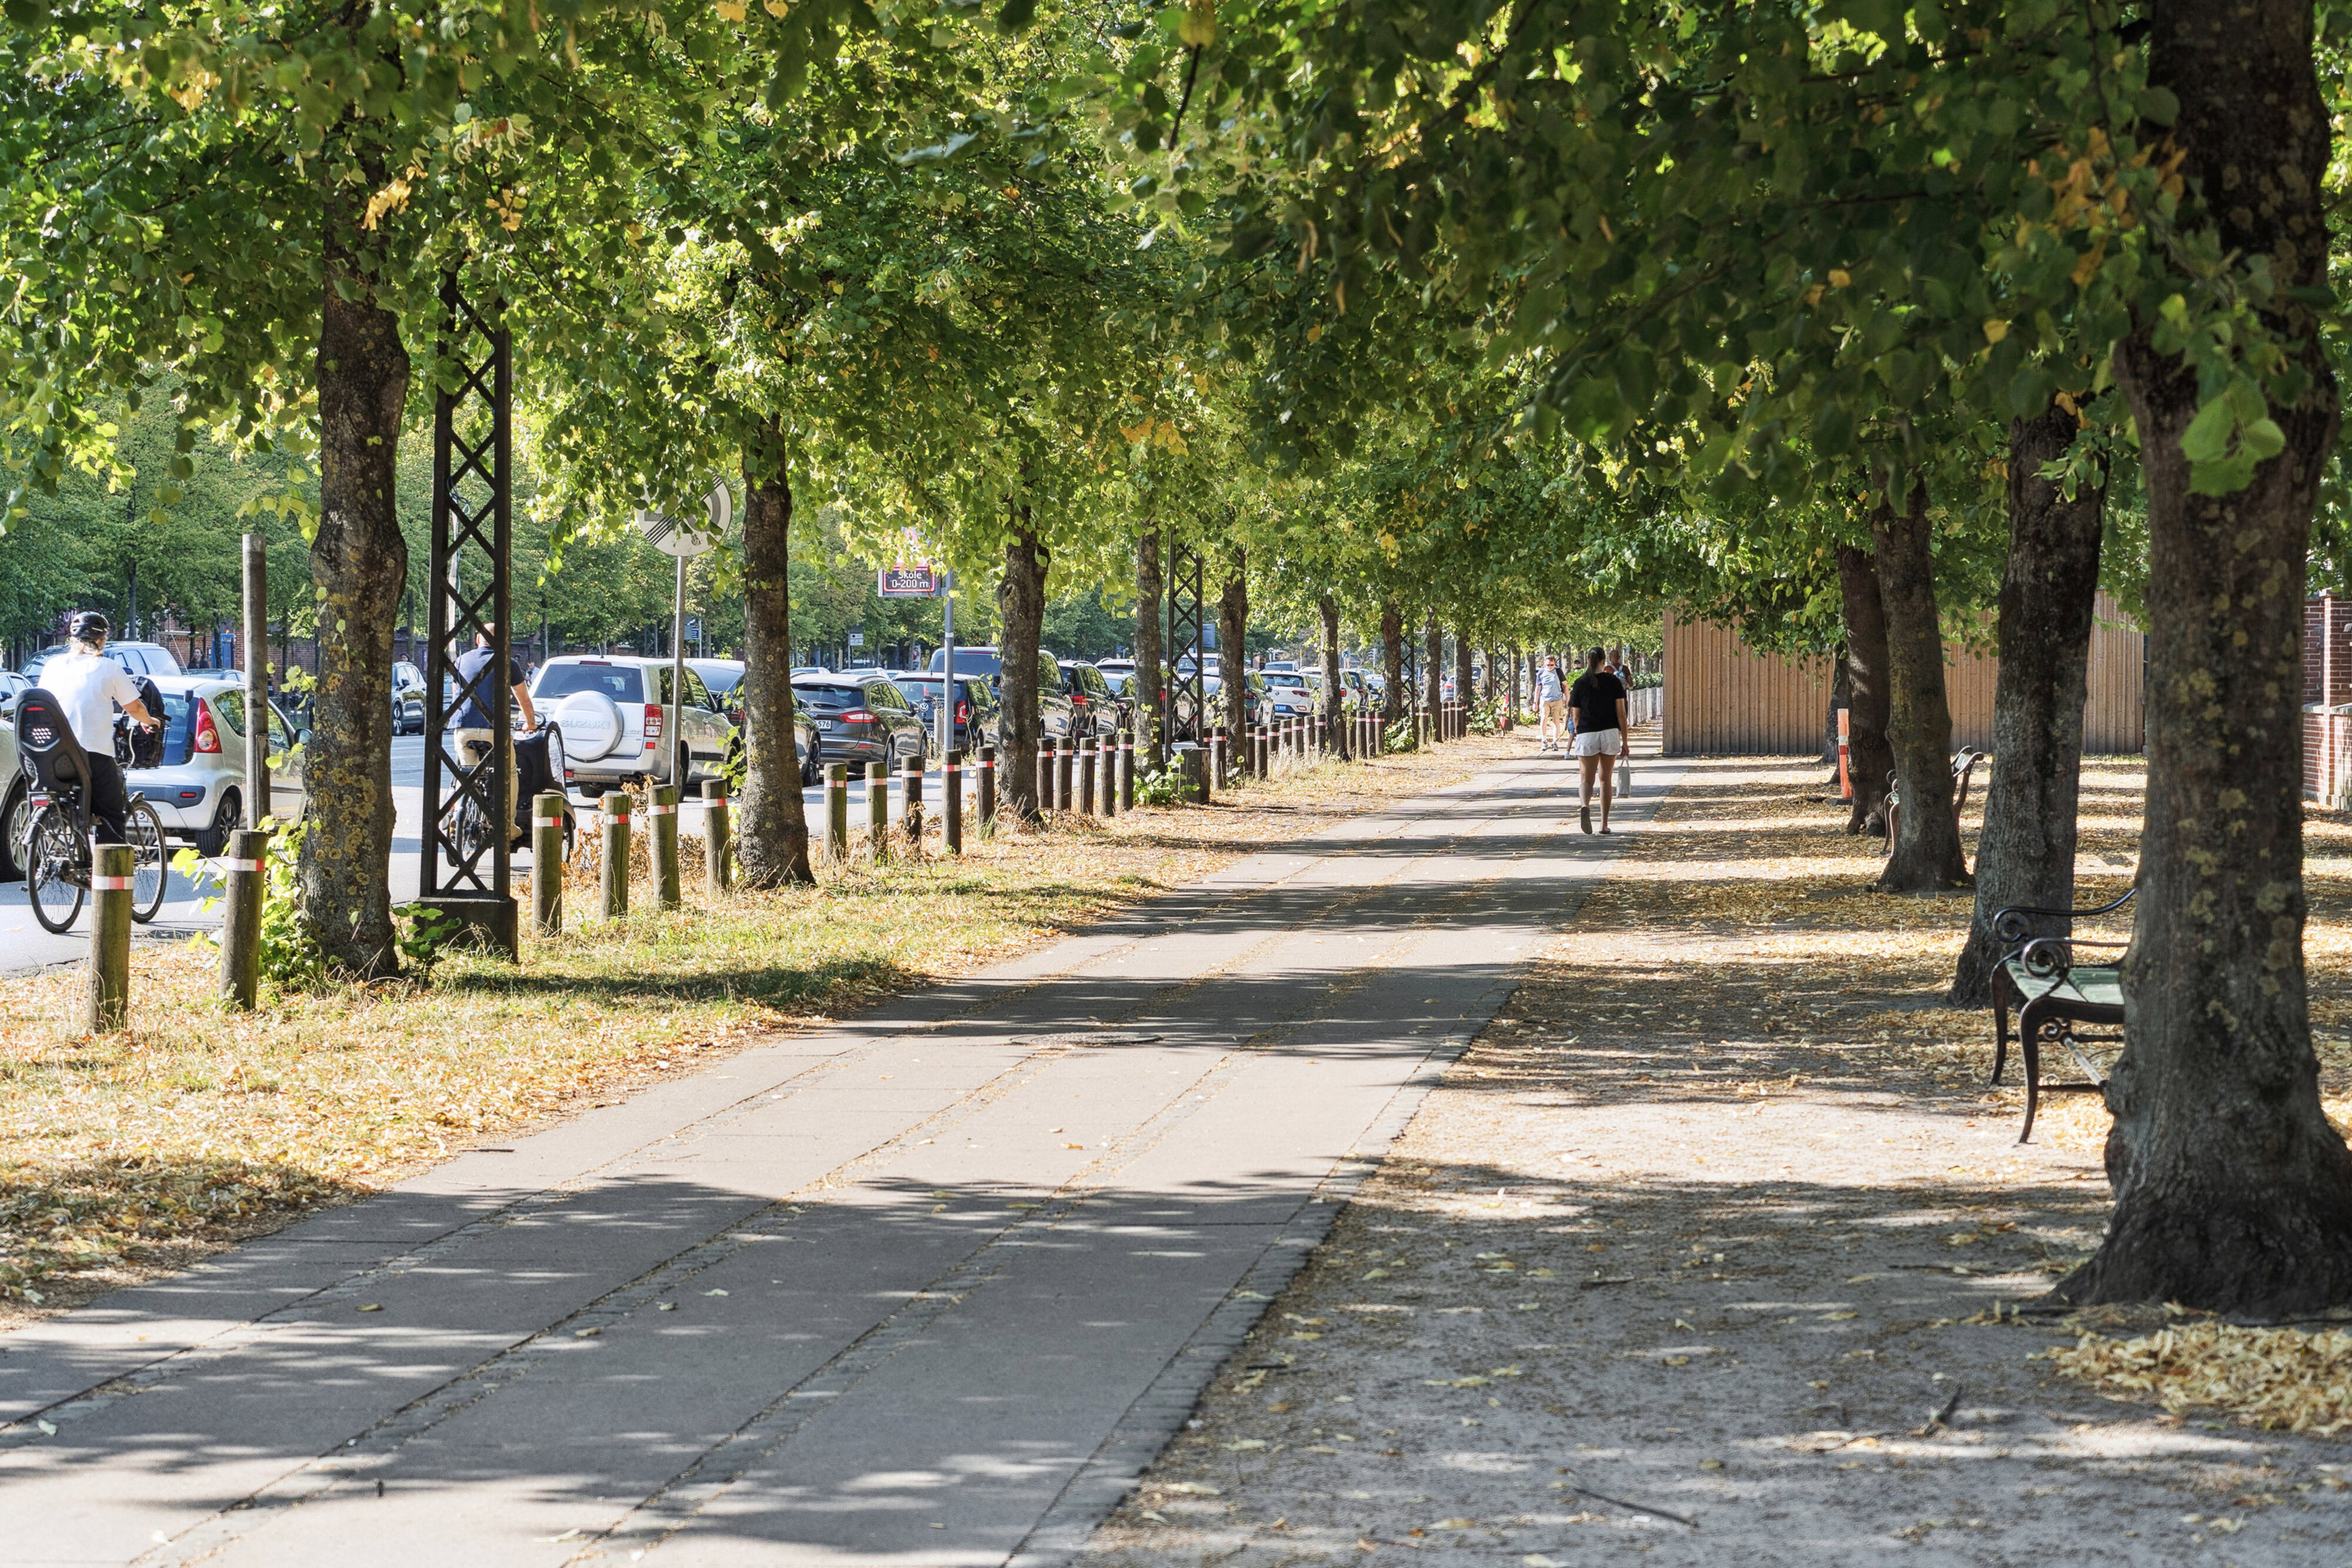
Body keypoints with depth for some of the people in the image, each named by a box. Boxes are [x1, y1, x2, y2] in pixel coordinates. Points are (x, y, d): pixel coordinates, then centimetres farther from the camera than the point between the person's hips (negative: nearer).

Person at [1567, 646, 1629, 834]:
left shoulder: (1580, 684, -1)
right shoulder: (1614, 682, 0)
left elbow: (1576, 716, 4)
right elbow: (1621, 713, -3)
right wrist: (1625, 741, 2)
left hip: (1587, 734, -1)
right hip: (1610, 733, 1)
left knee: (1587, 779, 2)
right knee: (1606, 779, 13)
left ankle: (1585, 805, -31)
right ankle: (1604, 824, 15)